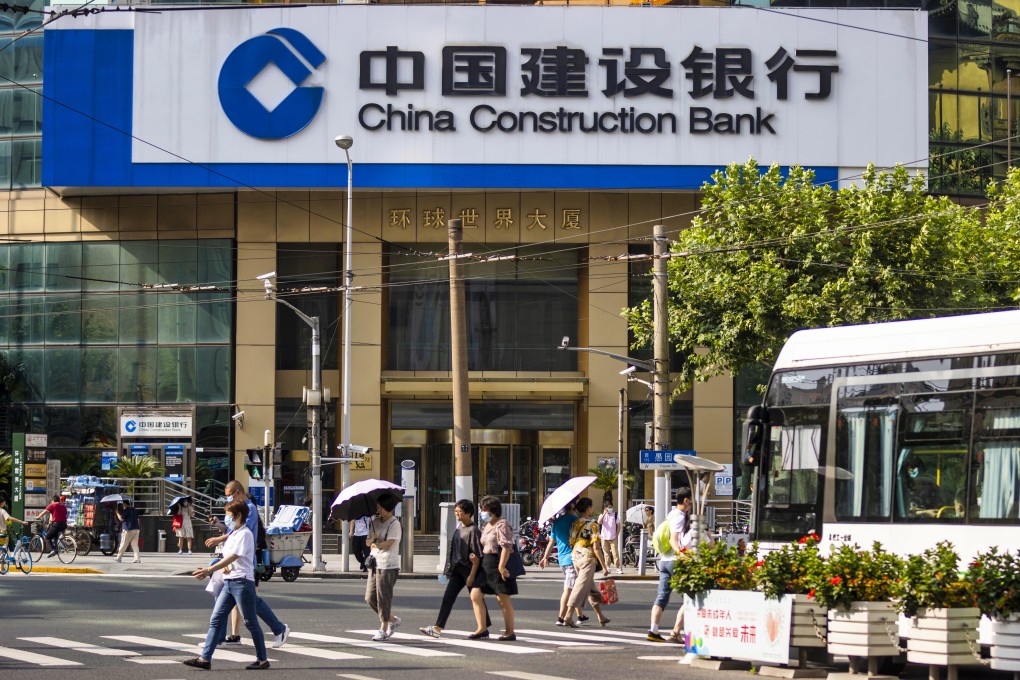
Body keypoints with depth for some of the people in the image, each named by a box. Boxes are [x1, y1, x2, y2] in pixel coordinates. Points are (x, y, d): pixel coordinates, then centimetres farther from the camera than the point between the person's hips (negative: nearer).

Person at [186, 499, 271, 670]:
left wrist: (209, 570, -24)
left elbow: (233, 557, -20)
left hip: (242, 581, -9)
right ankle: (205, 659, -3)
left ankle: (262, 660, 9)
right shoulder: (232, 535, 18)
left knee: (251, 622, 0)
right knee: (216, 619, 1)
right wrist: (225, 567, -1)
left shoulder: (244, 534, -11)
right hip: (229, 582, 9)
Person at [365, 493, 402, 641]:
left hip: (388, 565, -8)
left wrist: (374, 543, -3)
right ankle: (392, 619, 23)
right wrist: (372, 540, -11)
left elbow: (388, 544, -16)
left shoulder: (394, 524, -8)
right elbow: (368, 542, 11)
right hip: (375, 563, 8)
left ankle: (383, 629, 5)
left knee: (383, 597, -5)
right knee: (370, 597, 6)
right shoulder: (375, 522, 14)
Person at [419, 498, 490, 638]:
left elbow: (477, 555, -16)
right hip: (457, 569, 7)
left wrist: (472, 575, -18)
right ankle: (438, 628, -7)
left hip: (469, 569, -7)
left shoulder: (473, 530, -13)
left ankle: (485, 628, 16)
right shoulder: (458, 529, 12)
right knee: (448, 598, -2)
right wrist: (450, 570, 17)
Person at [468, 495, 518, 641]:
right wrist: (478, 558, 4)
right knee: (475, 595, 2)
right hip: (486, 564, 9)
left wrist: (501, 566, -26)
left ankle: (510, 632, 8)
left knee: (503, 599, -2)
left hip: (498, 563, -9)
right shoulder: (486, 526, 17)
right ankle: (482, 628, 5)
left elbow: (506, 547, -20)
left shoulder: (502, 525, -12)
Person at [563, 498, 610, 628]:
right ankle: (569, 616, -8)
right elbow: (596, 547, -15)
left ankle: (601, 617, 23)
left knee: (592, 589, 17)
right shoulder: (592, 524, -13)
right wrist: (604, 566, -11)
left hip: (575, 558, 7)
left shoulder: (575, 523, 6)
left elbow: (571, 543, 5)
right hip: (588, 559, -7)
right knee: (581, 588, -3)